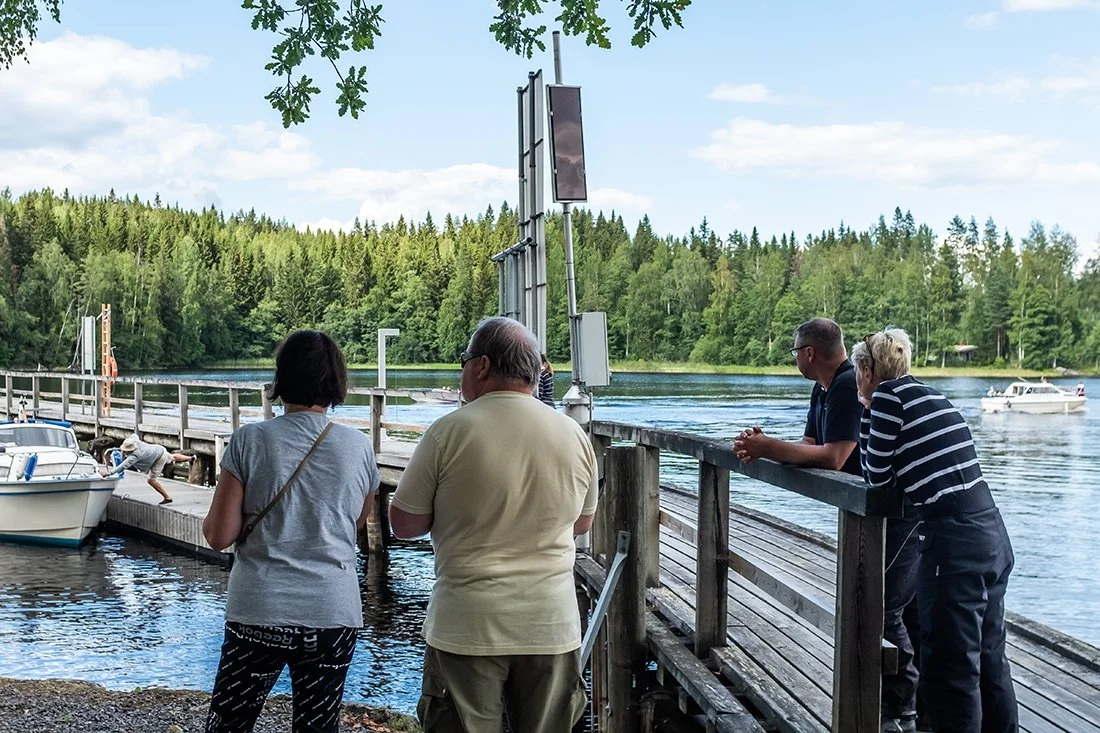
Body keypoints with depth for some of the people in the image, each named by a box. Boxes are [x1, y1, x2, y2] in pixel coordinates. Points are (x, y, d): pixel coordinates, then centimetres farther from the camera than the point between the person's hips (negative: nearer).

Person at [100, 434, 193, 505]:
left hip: (159, 459, -8)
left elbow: (124, 466, -45)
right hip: (159, 449, 8)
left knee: (151, 480, -5)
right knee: (172, 457, 36)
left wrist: (109, 472, -49)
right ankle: (189, 458, 65)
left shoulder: (135, 455, -38)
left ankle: (167, 498, 9)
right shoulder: (134, 440, -18)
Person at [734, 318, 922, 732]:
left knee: (882, 608, -8)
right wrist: (763, 447, -8)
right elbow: (810, 446, 9)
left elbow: (833, 457, -28)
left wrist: (768, 447, -23)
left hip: (902, 509, -11)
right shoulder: (824, 390, 12)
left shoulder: (850, 387, -22)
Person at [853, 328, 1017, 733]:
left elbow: (878, 477, 0)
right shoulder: (930, 395, 18)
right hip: (992, 533, 9)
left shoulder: (889, 395, -5)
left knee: (948, 668, 0)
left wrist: (867, 413, 9)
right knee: (989, 660, 18)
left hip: (955, 542, -9)